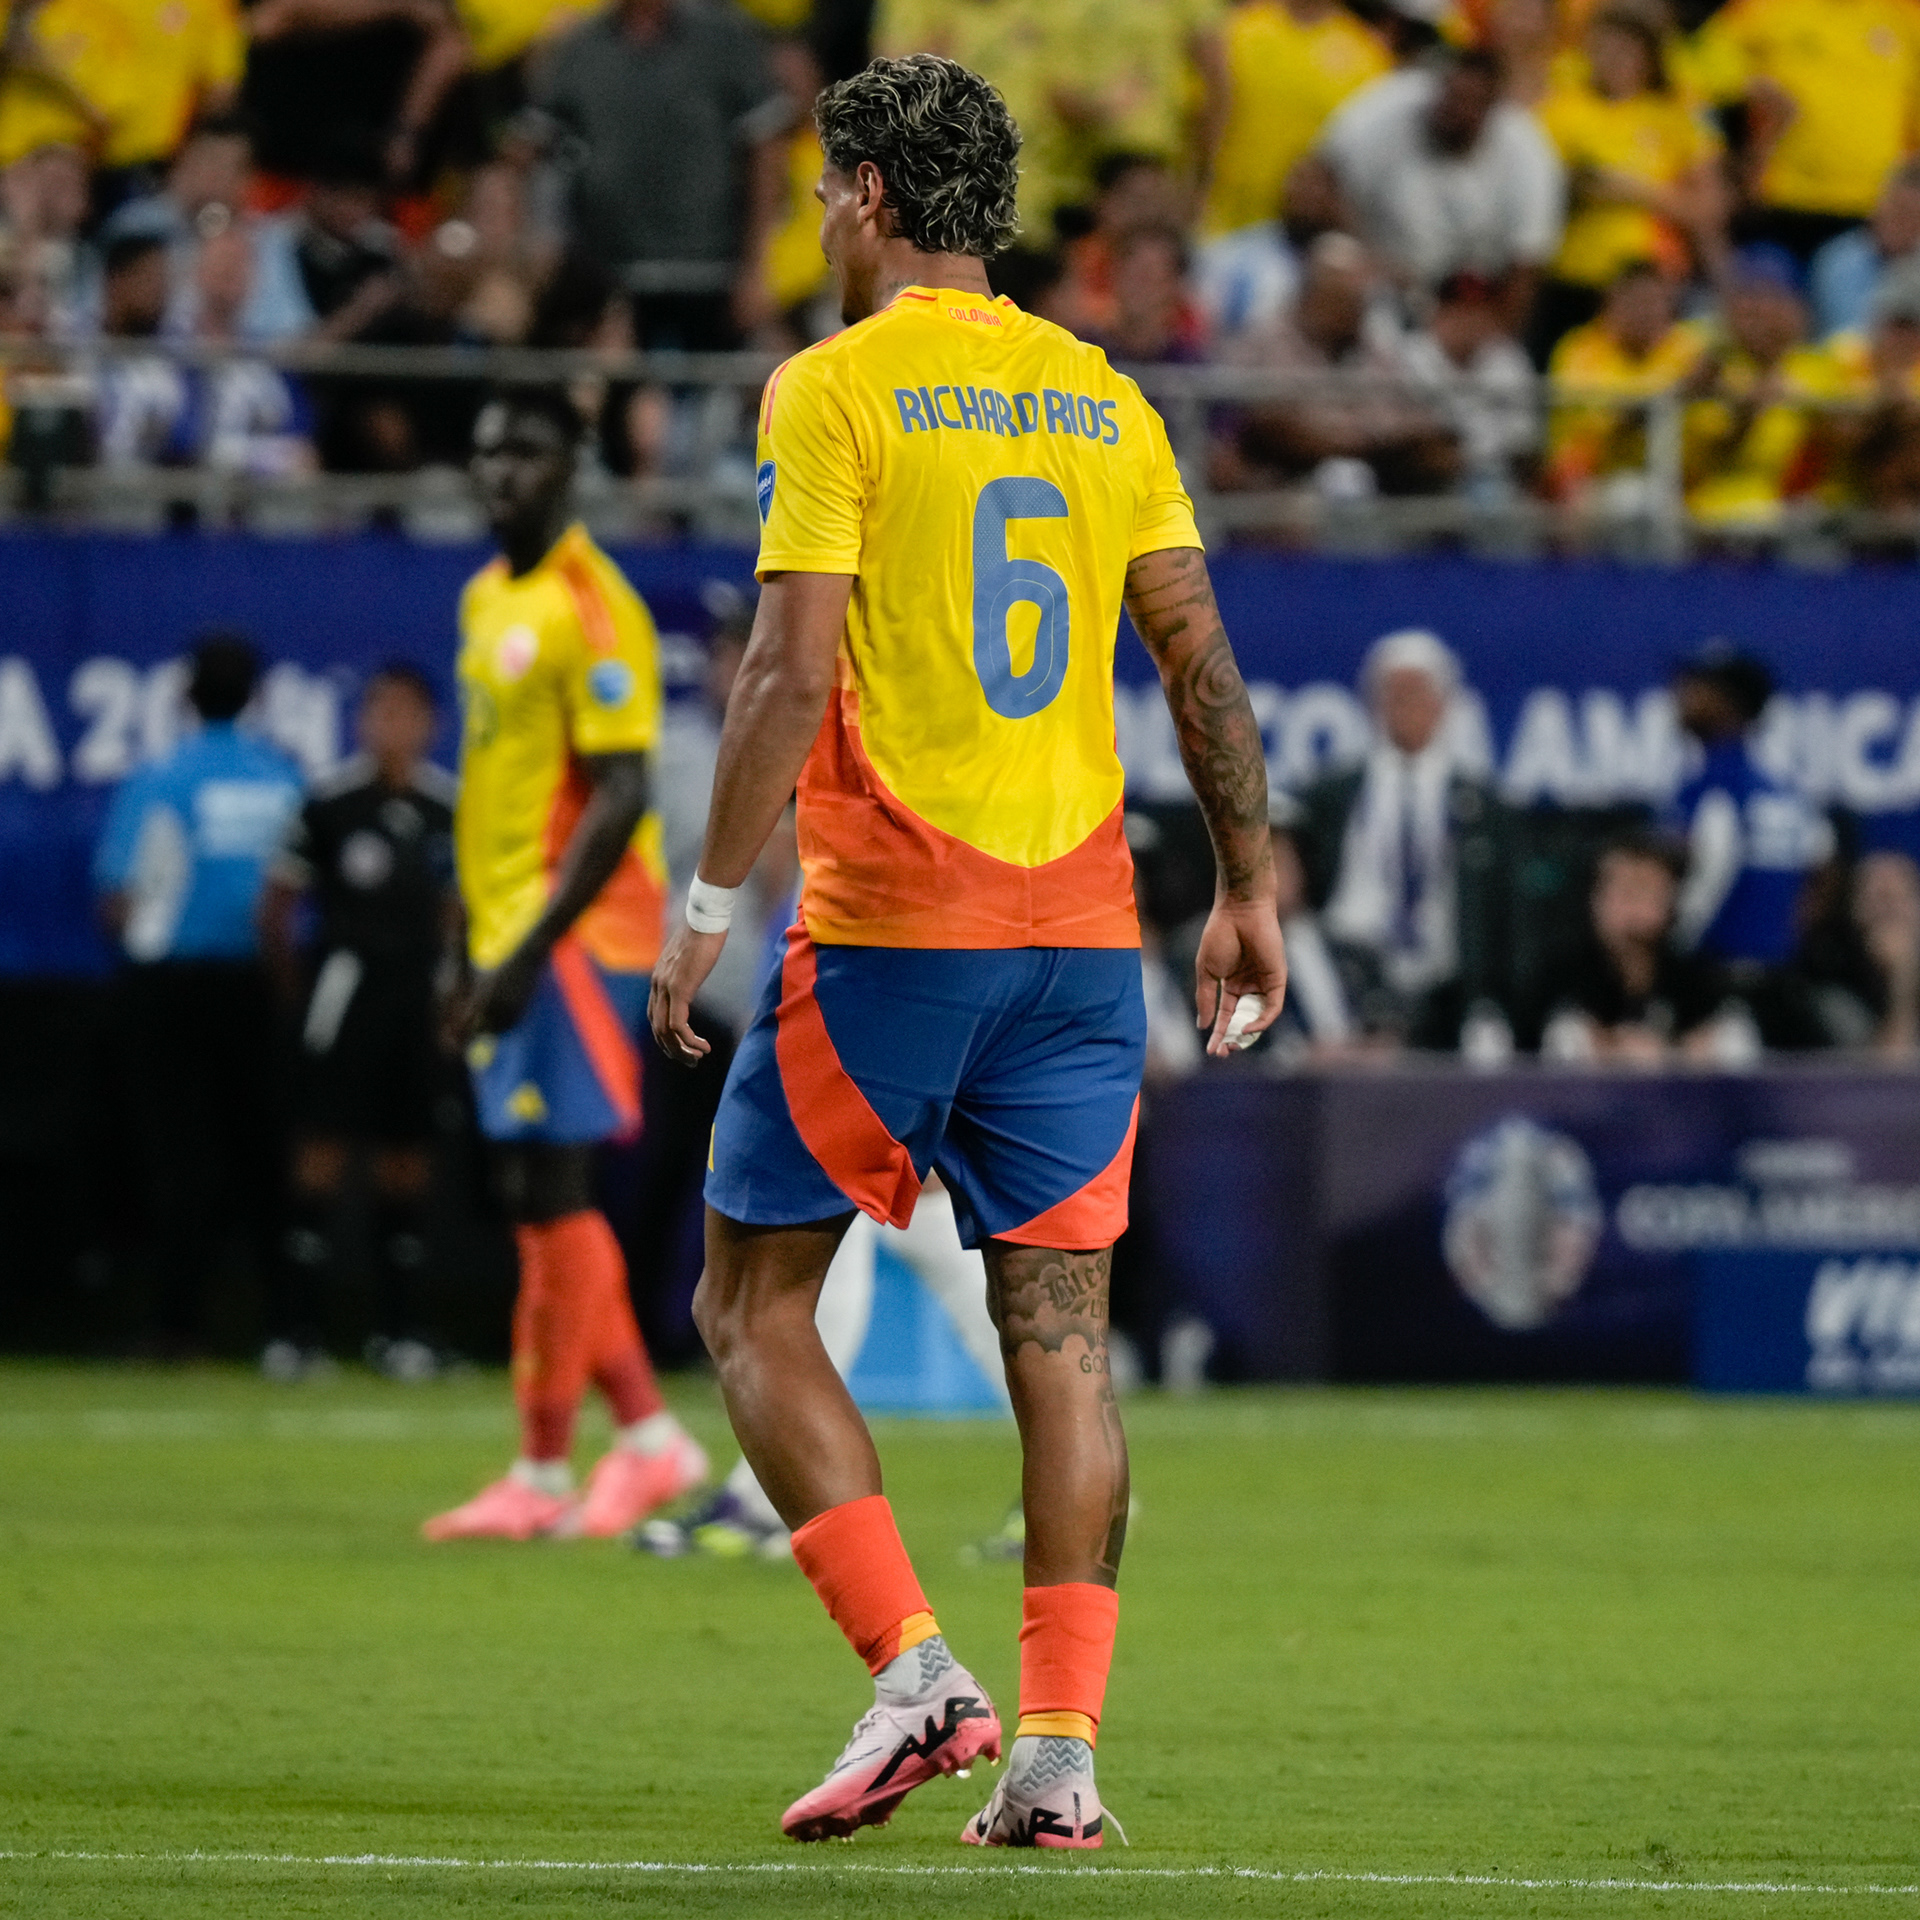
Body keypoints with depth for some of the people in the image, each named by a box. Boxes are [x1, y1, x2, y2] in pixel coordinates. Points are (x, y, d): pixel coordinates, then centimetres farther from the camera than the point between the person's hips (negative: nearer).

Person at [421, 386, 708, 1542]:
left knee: (550, 1193, -8)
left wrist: (528, 954, -22)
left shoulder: (591, 607, -13)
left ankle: (543, 1472, -6)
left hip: (574, 936, -9)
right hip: (509, 936, 9)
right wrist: (473, 948, 19)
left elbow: (620, 799, -18)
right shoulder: (487, 598, 15)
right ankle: (651, 1437, 17)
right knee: (541, 1201, 10)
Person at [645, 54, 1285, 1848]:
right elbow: (1204, 666, 9)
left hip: (887, 925, -5)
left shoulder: (834, 389, -5)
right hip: (1081, 926, 5)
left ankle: (917, 1674, -7)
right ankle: (1058, 1754, -2)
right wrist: (1249, 889, 17)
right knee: (1059, 1330, 5)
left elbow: (791, 673, -12)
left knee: (752, 1302, 7)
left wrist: (706, 903, -6)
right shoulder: (1103, 400, 11)